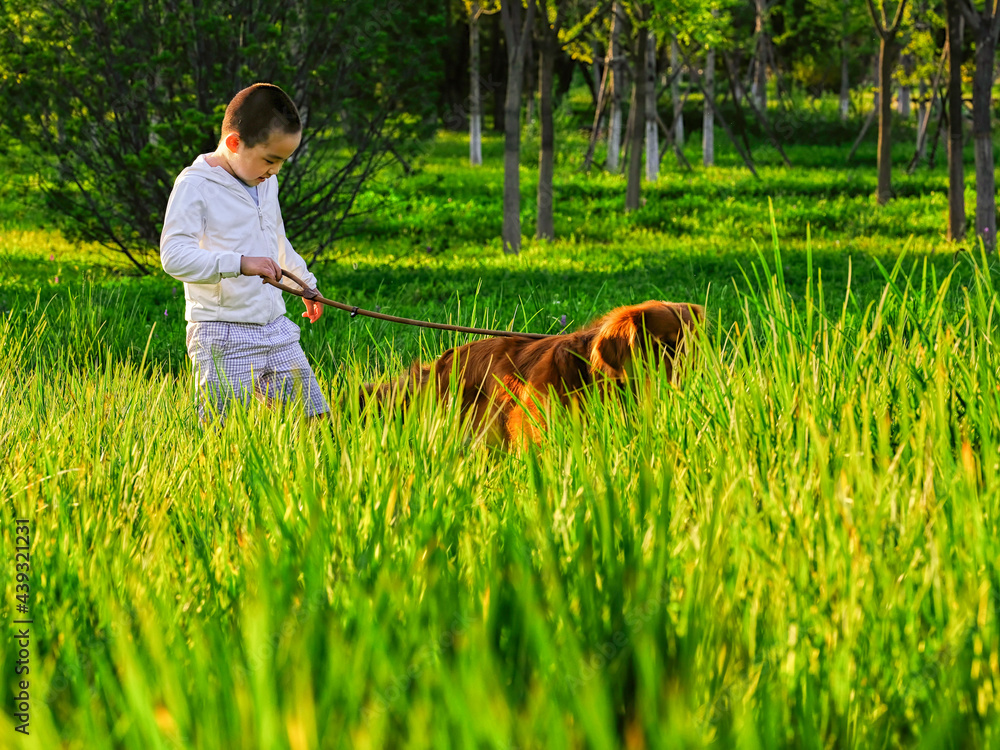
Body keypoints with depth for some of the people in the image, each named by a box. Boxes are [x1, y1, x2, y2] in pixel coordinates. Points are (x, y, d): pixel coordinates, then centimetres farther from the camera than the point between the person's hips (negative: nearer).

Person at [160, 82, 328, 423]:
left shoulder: (267, 183, 14)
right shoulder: (194, 185, -11)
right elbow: (174, 255, -23)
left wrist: (305, 282, 43)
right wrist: (239, 264, -32)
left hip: (276, 329, 7)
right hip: (223, 336, -7)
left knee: (313, 417, 3)